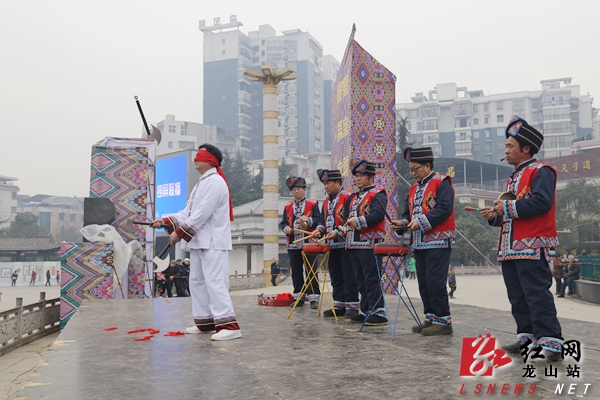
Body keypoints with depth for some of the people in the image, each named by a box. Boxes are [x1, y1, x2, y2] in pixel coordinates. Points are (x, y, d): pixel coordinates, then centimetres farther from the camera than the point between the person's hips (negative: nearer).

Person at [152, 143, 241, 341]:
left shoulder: (215, 182, -12)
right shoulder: (202, 183, 21)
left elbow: (202, 214, -20)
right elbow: (189, 212, 18)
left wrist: (179, 233, -16)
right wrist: (166, 221, 6)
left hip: (213, 242, -11)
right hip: (199, 242, 11)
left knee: (215, 282, -16)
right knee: (196, 282, 13)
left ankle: (229, 325, -17)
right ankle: (205, 321, 21)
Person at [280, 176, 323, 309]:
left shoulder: (313, 203, 4)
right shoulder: (288, 206, 14)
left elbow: (319, 221, -3)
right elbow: (283, 223, 13)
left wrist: (308, 220, -21)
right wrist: (286, 229, -9)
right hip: (293, 244, 4)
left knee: (311, 271, -3)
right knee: (296, 272, 7)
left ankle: (313, 298, 0)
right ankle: (298, 297, 15)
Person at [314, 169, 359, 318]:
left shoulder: (348, 197, -8)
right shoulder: (326, 201, 17)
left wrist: (337, 232, -20)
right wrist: (320, 230, 0)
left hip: (346, 244, -8)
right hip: (332, 245, 8)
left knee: (349, 276, -3)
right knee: (336, 277, 11)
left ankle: (352, 306, 2)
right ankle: (339, 306, 18)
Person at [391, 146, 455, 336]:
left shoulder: (441, 183, -6)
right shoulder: (414, 189, 17)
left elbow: (445, 209, -18)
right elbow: (408, 212, 18)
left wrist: (422, 222, -21)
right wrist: (403, 223, -4)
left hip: (438, 243, -8)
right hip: (419, 244, 8)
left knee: (435, 282, -8)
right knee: (423, 282, 9)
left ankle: (443, 321, 0)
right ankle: (431, 318, 18)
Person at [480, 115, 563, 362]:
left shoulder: (541, 172, -6)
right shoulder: (514, 177, 22)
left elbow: (541, 202, -22)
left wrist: (507, 207, -16)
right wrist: (496, 216, 6)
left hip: (532, 248, -9)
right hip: (510, 248, 9)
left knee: (537, 295, -10)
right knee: (518, 297, 11)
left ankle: (551, 344, -6)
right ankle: (527, 338, 19)